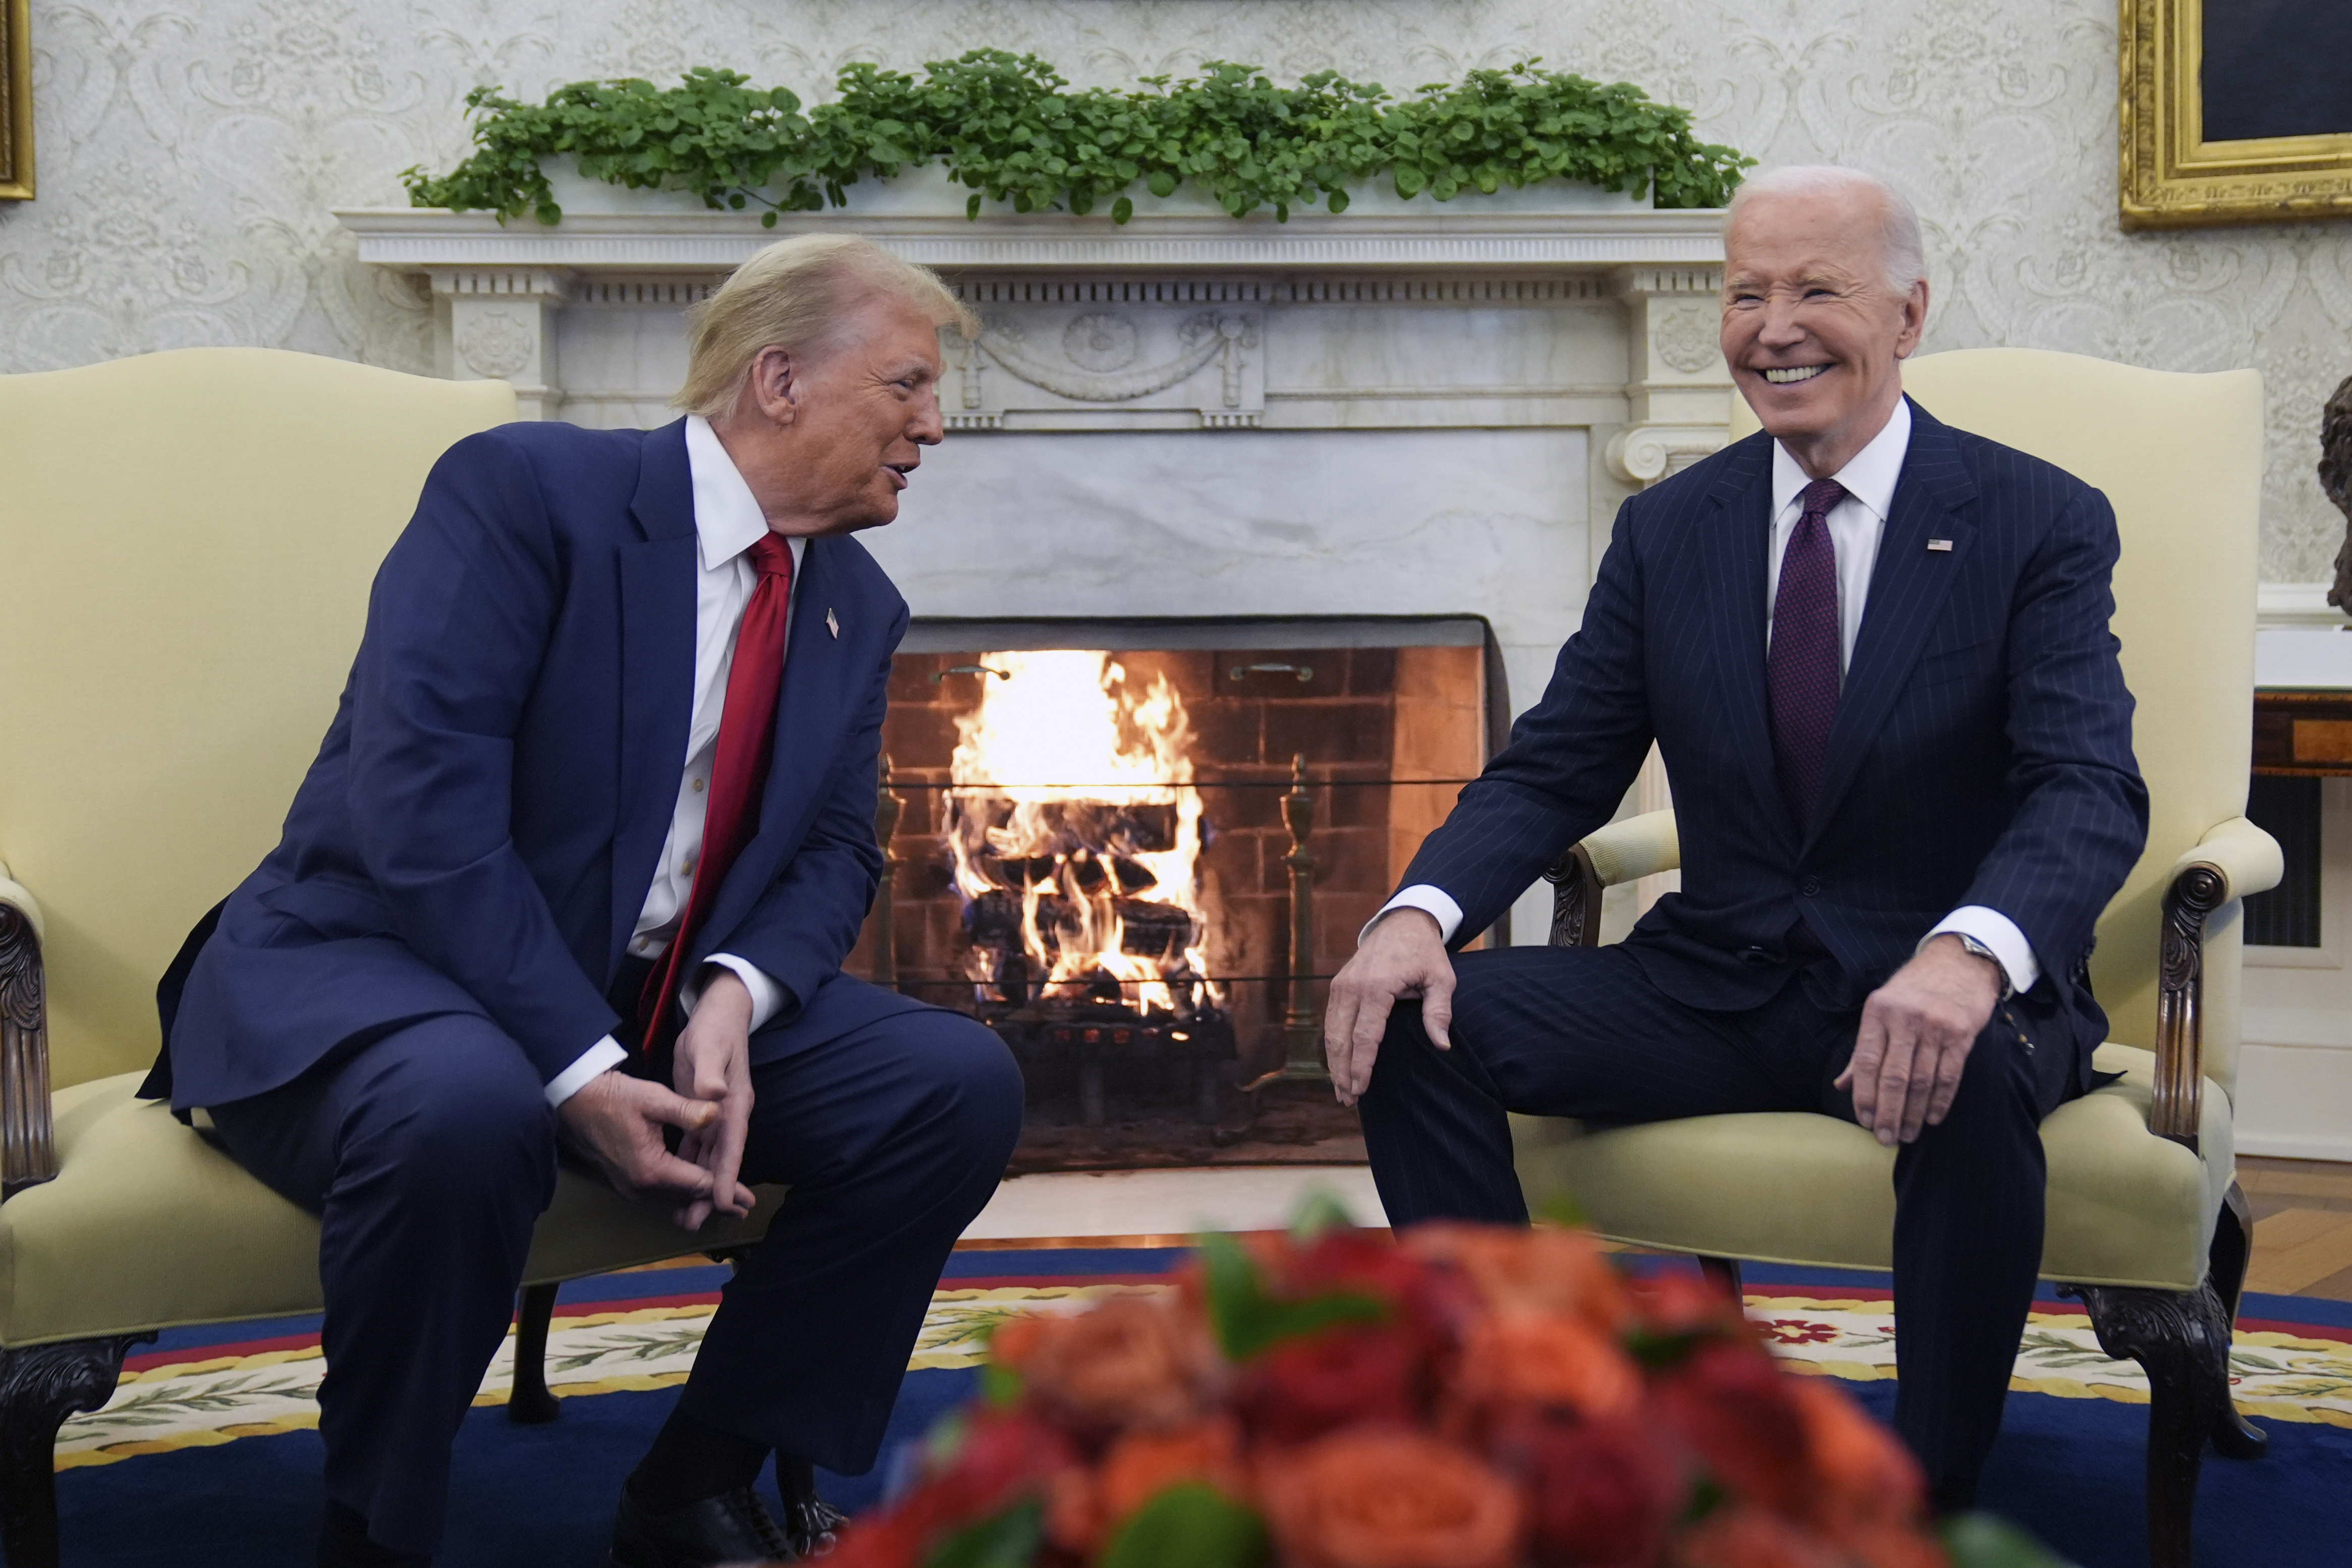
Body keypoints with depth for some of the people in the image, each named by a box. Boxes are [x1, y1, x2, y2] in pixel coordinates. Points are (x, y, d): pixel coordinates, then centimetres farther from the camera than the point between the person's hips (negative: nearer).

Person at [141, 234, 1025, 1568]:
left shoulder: (857, 608, 10)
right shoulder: (526, 489, -13)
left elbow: (835, 852, 7)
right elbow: (424, 804, -23)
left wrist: (735, 998, -16)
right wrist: (578, 1065, -29)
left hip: (662, 1000, 7)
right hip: (379, 970, -6)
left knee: (961, 1084, -10)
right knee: (465, 1112, -40)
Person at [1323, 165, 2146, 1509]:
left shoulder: (2040, 524, -4)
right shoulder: (1669, 530, 7)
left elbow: (2090, 789, -17)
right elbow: (1556, 769, 5)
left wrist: (1969, 953, -40)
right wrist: (1422, 911, -18)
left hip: (1933, 994, -3)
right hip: (1717, 985, 4)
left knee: (1974, 1078, -38)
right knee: (1413, 1024, -16)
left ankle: (1934, 1499, -17)